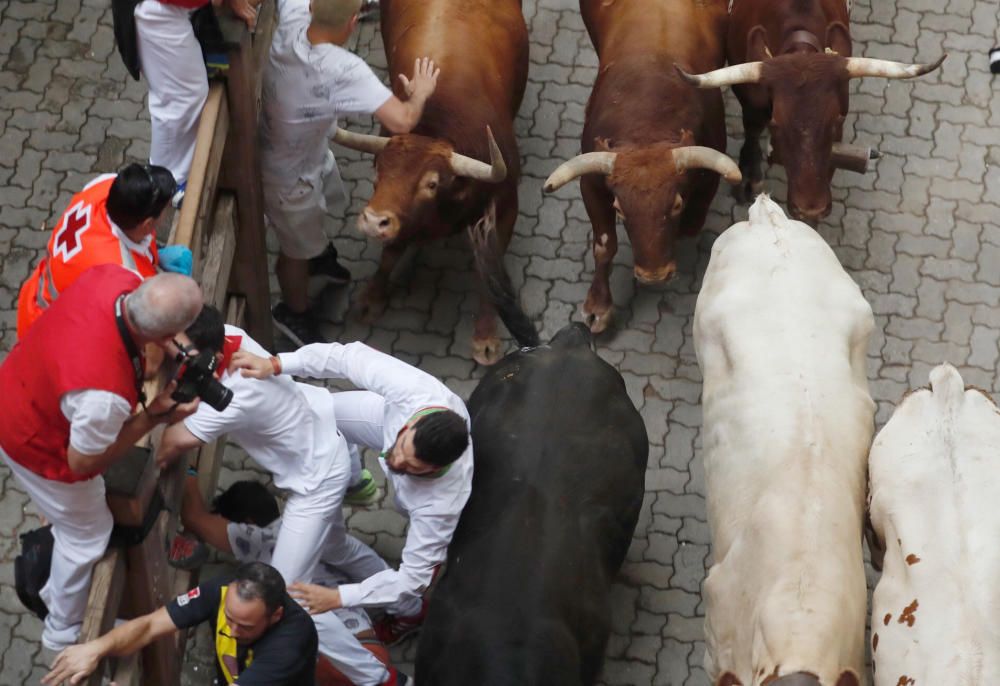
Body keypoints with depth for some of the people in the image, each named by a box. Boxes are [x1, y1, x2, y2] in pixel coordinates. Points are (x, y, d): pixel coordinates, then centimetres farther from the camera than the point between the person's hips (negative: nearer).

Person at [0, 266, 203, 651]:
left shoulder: (115, 278, -30)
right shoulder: (105, 392, -47)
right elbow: (83, 462, -25)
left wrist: (175, 350, -12)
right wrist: (153, 417, -22)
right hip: (38, 445, -7)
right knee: (88, 535, 20)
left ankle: (60, 589, 63)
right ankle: (65, 632, 46)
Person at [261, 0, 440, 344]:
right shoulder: (343, 70, -43)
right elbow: (401, 121, -47)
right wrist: (420, 92, -26)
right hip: (290, 177, -7)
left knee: (311, 219, 37)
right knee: (297, 247, 22)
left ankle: (319, 254, 68)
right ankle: (294, 313, 48)